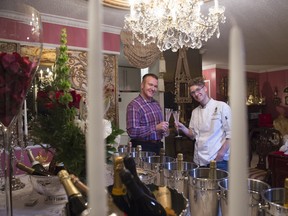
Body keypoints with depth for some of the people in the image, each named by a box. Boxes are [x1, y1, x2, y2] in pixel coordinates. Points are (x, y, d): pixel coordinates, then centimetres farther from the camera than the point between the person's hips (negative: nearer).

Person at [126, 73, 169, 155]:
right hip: (143, 148, -7)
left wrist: (163, 129, 2)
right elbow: (132, 132, -24)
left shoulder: (156, 103, 9)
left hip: (158, 146, 7)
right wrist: (156, 127, -25)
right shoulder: (134, 105, -15)